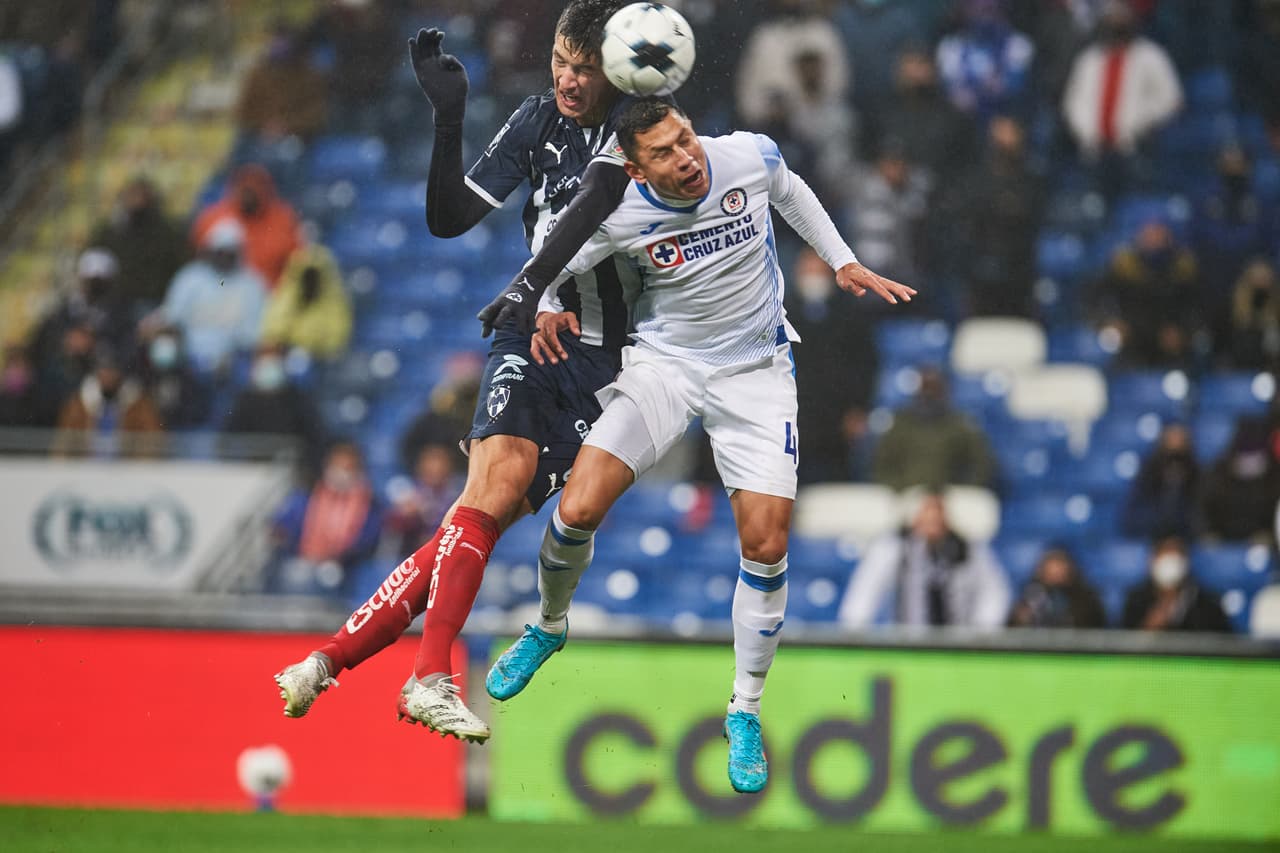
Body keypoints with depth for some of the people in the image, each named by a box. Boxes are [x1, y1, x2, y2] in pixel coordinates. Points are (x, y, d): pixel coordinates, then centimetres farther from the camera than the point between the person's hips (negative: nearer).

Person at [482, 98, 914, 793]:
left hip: (755, 370, 1)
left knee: (766, 545, -9)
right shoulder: (620, 215, -20)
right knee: (579, 510, -17)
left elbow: (791, 193, 10)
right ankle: (549, 626, 17)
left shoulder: (749, 158, -16)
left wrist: (843, 262, 10)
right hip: (663, 363, -1)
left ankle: (745, 712, 10)